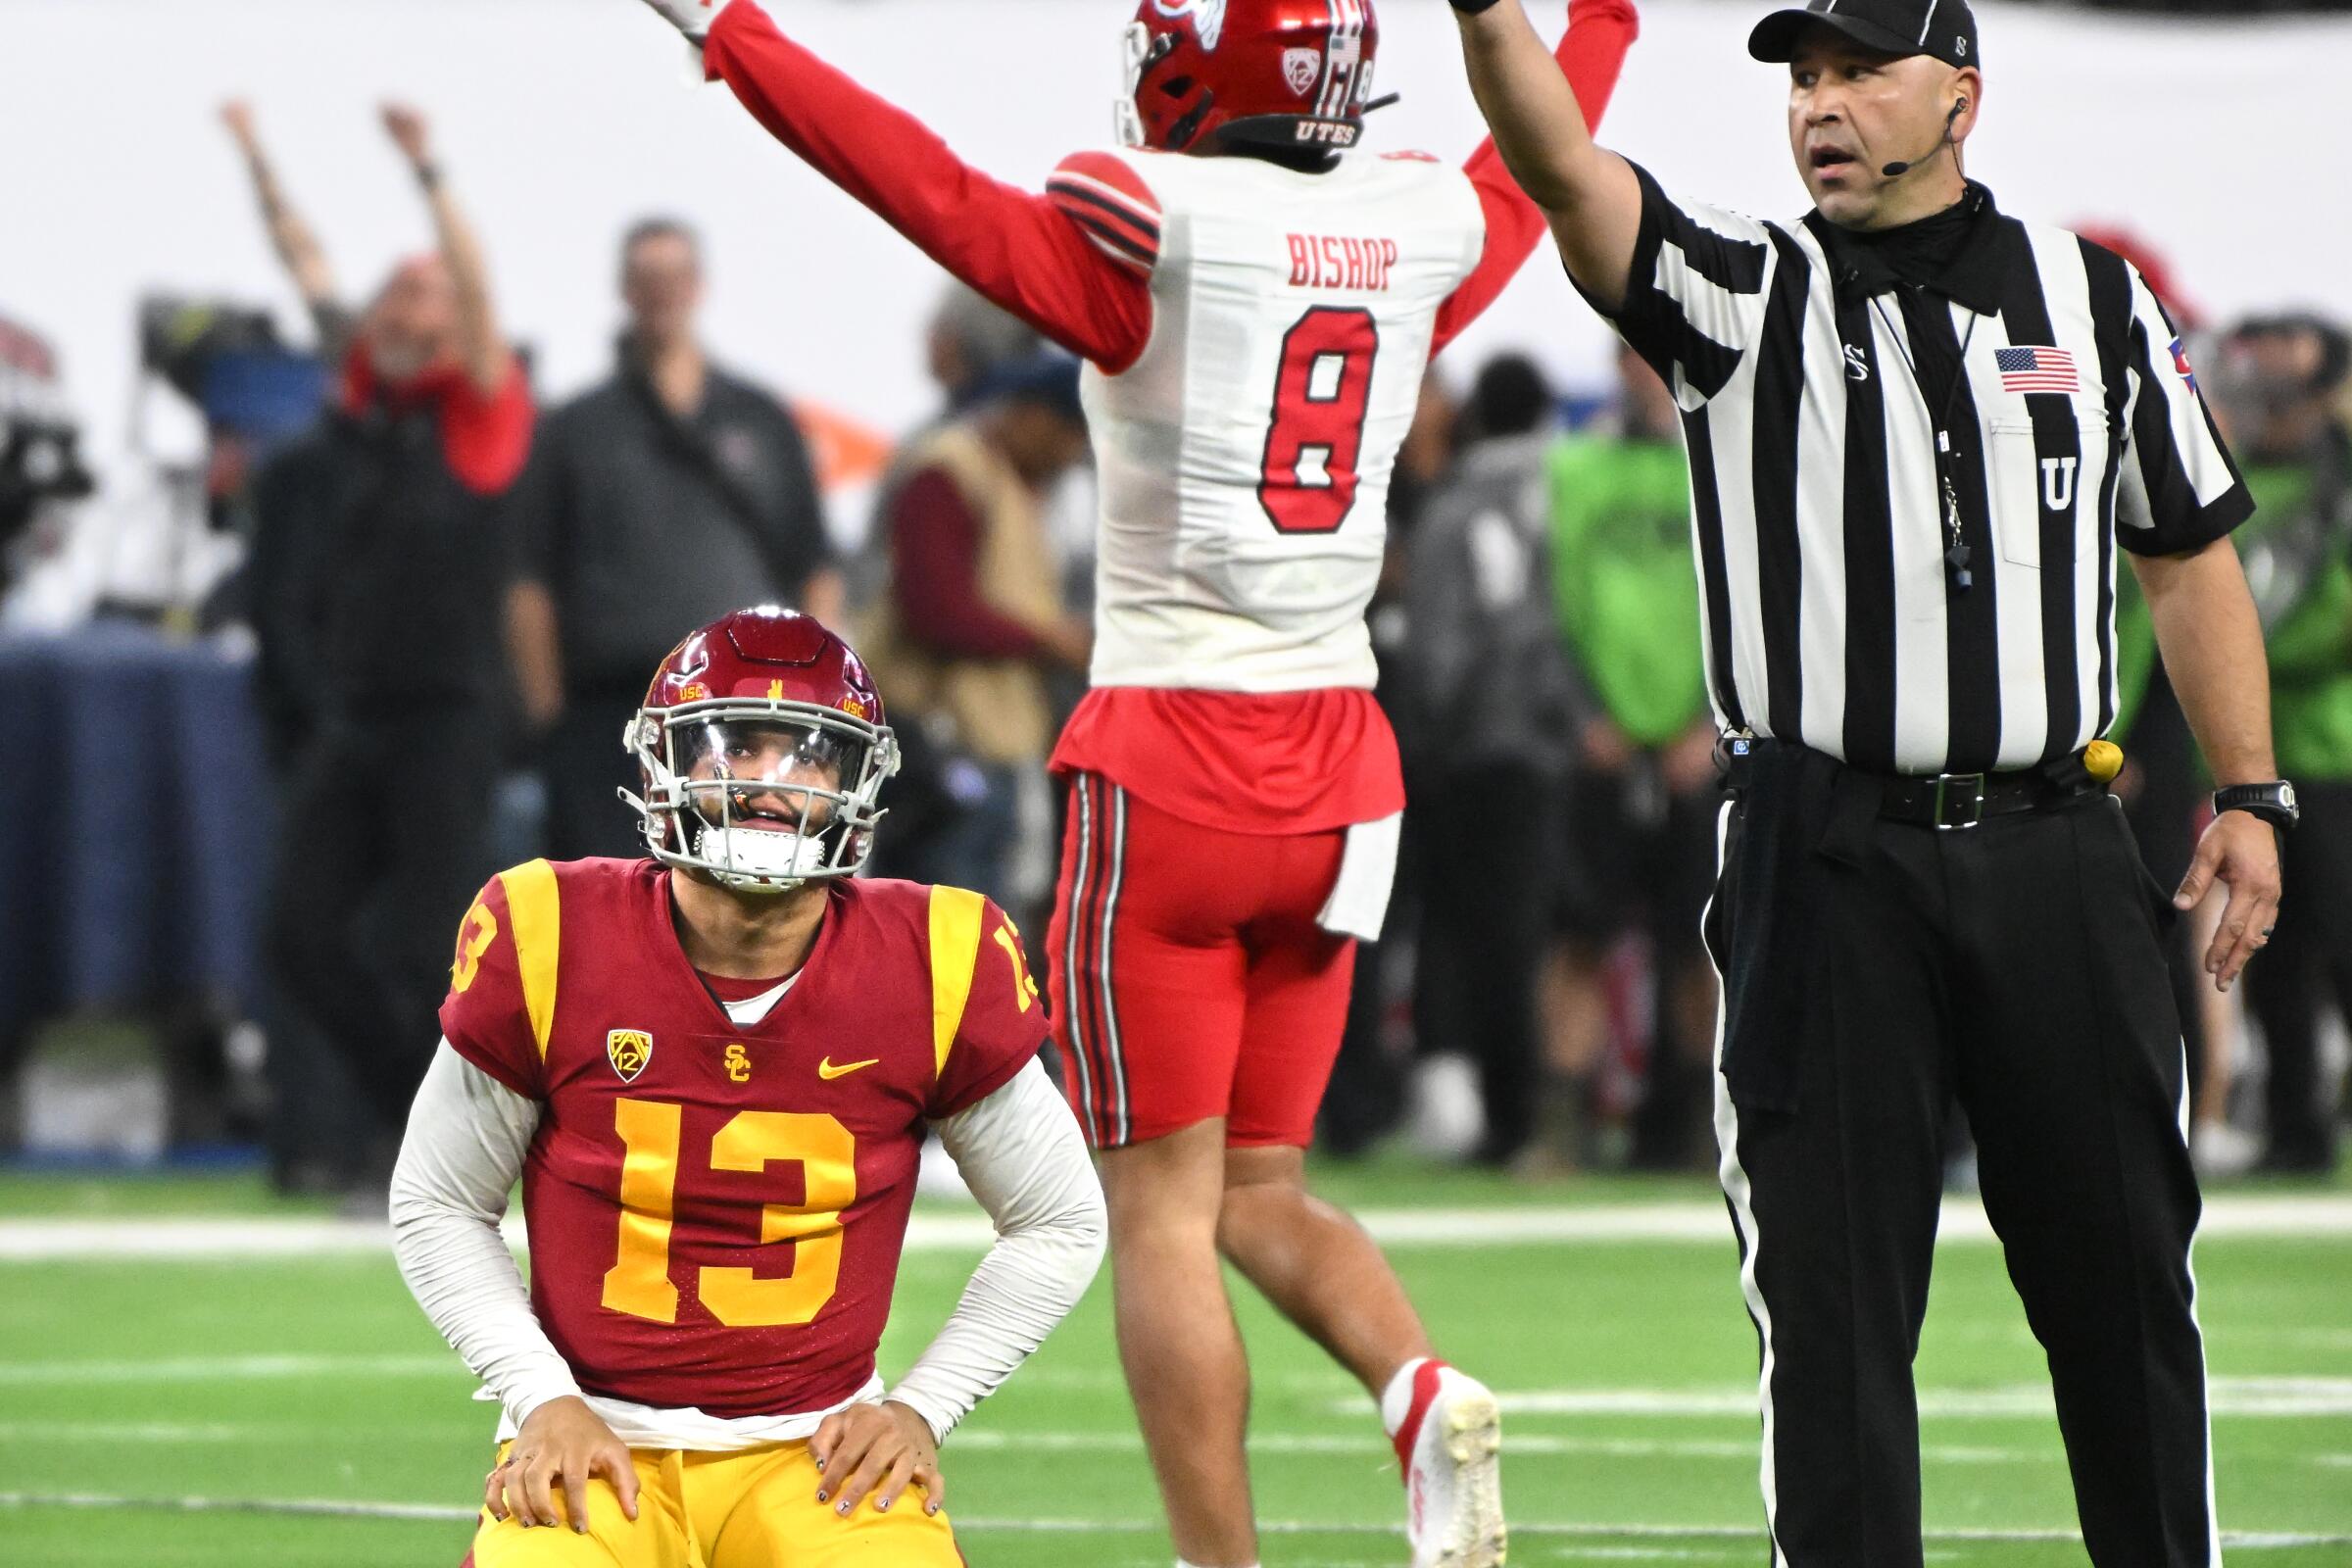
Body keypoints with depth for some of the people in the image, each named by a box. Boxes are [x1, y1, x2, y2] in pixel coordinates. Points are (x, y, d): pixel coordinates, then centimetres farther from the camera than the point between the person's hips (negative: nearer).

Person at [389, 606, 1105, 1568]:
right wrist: (543, 1397, -8)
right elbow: (436, 1208, 4)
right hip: (597, 1451, -1)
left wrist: (922, 1407, -1)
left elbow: (1060, 1226, 9)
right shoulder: (552, 947, -8)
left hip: (815, 1454, 2)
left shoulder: (933, 972, -6)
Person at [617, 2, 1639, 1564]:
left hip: (1170, 761, -6)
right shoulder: (1420, 230, 4)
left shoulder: (1162, 231, -13)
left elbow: (947, 201, -20)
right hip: (1340, 764, 6)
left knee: (1163, 1210, 2)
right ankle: (1426, 1392, -11)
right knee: (1259, 1190, 15)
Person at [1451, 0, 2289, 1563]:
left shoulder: (2095, 300, 11)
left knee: (2123, 1274, 6)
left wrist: (2251, 795, 10)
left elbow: (2189, 553, 17)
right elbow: (1561, 166, -13)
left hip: (2054, 847, 1)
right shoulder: (1743, 299, 4)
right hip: (1823, 862, -1)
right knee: (1834, 1294, 0)